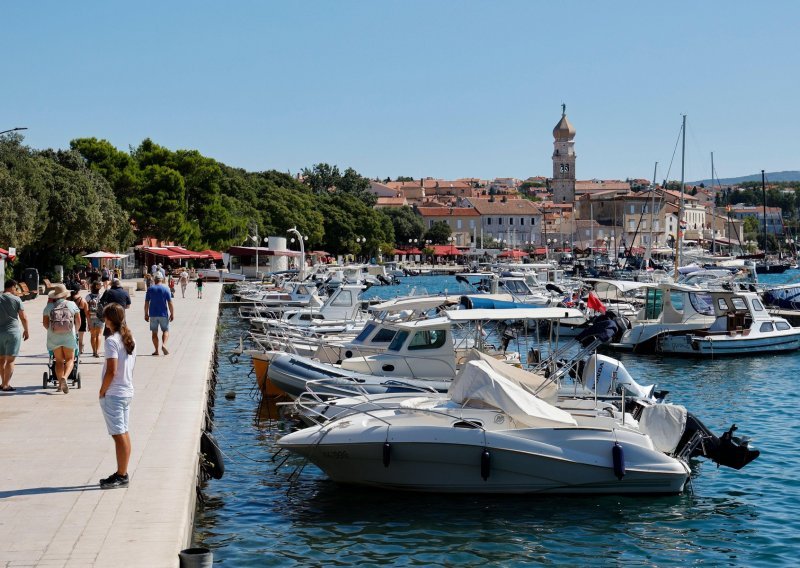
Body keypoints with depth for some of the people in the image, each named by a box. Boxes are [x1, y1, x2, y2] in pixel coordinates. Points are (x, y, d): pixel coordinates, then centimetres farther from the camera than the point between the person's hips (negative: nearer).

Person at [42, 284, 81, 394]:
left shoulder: (49, 306, 0)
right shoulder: (72, 305, 0)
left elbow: (45, 323, -1)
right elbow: (78, 322, 3)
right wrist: (74, 330, 22)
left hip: (54, 336, 1)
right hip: (69, 336, -1)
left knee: (59, 361, 10)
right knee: (70, 359, 5)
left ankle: (60, 383, 6)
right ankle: (64, 377, -19)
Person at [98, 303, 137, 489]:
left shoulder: (111, 341, -18)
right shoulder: (130, 338, 8)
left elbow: (111, 371, -22)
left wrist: (102, 391, -10)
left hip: (113, 395, -8)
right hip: (127, 391, 8)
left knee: (119, 435, -4)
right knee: (124, 433, 13)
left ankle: (121, 476, 1)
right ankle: (122, 473, 21)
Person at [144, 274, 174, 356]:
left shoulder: (150, 289, 2)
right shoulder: (166, 289, -3)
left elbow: (146, 303, 3)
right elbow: (170, 303, -6)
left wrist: (146, 314, 9)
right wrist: (172, 314, 0)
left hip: (153, 314, 1)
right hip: (163, 314, -1)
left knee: (154, 332, 7)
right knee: (165, 331, 10)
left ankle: (156, 350, 5)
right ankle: (164, 345, -14)